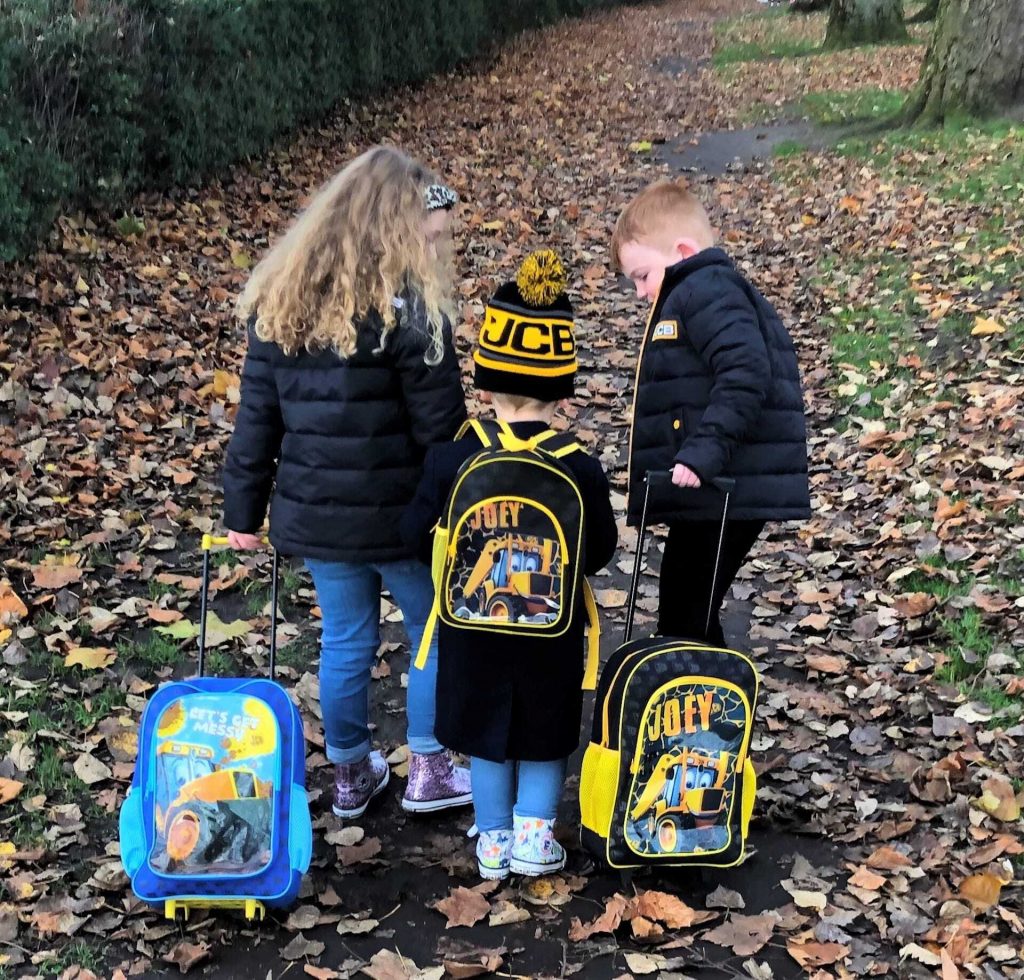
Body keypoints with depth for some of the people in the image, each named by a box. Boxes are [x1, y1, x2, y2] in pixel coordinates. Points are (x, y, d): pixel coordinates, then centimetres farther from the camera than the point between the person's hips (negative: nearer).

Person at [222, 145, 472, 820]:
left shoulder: (280, 302, 1)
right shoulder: (408, 309, -17)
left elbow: (257, 419, 5)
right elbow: (440, 428, -16)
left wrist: (244, 511, 12)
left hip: (314, 513, 5)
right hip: (400, 514, -5)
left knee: (346, 642, 20)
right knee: (434, 635, 17)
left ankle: (352, 776, 34)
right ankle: (429, 773, 28)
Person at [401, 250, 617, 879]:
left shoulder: (451, 461, -15)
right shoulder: (582, 469, -16)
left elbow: (418, 536, -5)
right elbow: (601, 552, -6)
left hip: (474, 626, 1)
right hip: (553, 632, -1)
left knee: (486, 732, 18)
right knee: (546, 733, 20)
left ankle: (493, 839, 28)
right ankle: (533, 835, 24)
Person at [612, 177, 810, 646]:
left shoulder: (708, 291, -12)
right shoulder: (693, 296, 21)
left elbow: (746, 375, -27)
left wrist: (703, 452, -30)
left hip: (724, 496, -11)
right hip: (708, 495, 11)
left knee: (684, 623, -5)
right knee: (688, 614, 19)